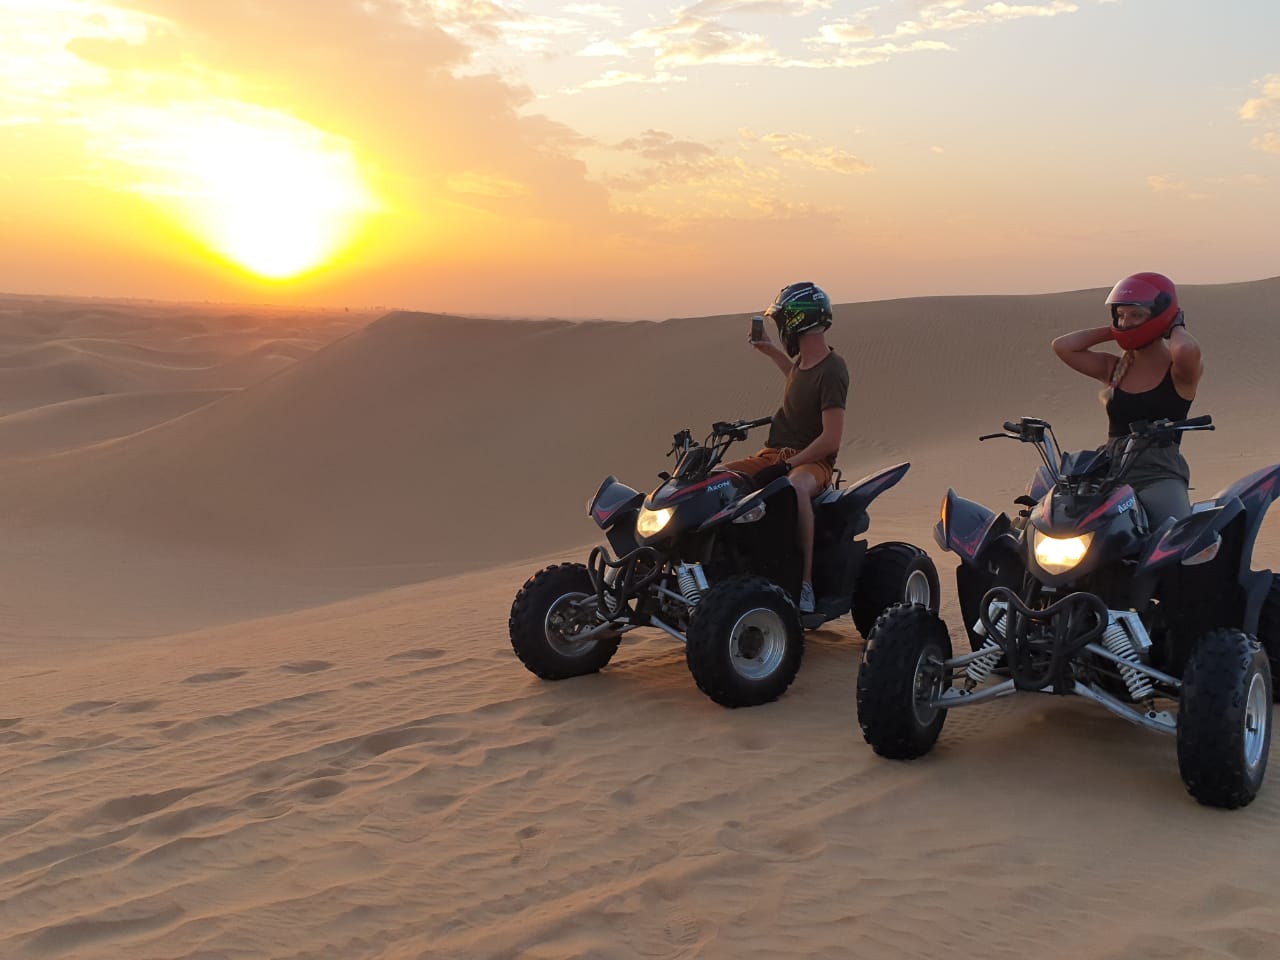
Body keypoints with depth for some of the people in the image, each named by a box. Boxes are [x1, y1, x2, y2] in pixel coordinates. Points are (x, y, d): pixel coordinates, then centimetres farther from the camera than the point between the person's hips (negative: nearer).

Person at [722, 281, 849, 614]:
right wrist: (770, 350, 31)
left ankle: (805, 582, -38)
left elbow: (831, 439, -21)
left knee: (795, 487, -42)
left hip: (812, 462, -9)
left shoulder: (831, 370, -16)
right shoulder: (805, 358, 9)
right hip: (774, 454, 9)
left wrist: (788, 464, -20)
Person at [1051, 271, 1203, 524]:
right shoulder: (1115, 368, 16)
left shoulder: (1180, 370, 0)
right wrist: (1113, 331, 11)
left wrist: (1176, 327, -3)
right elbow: (1062, 346, 6)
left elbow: (1186, 349, -25)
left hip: (1160, 477, -5)